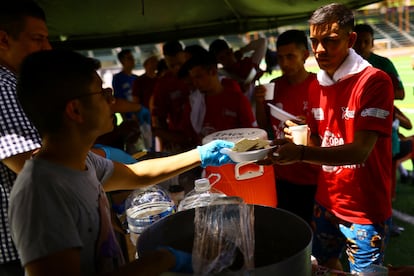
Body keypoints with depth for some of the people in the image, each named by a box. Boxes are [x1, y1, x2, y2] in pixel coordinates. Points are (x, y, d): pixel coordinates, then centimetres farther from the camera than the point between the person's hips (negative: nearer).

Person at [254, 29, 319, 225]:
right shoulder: (275, 86, 5)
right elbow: (264, 126, 12)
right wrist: (260, 102, -4)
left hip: (311, 179, -4)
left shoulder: (319, 86, -11)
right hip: (280, 175, 5)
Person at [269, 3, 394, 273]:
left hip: (365, 211, -6)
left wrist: (301, 153, -39)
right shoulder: (317, 87, 4)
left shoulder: (375, 81, -17)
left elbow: (360, 151, -26)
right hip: (326, 203, 6)